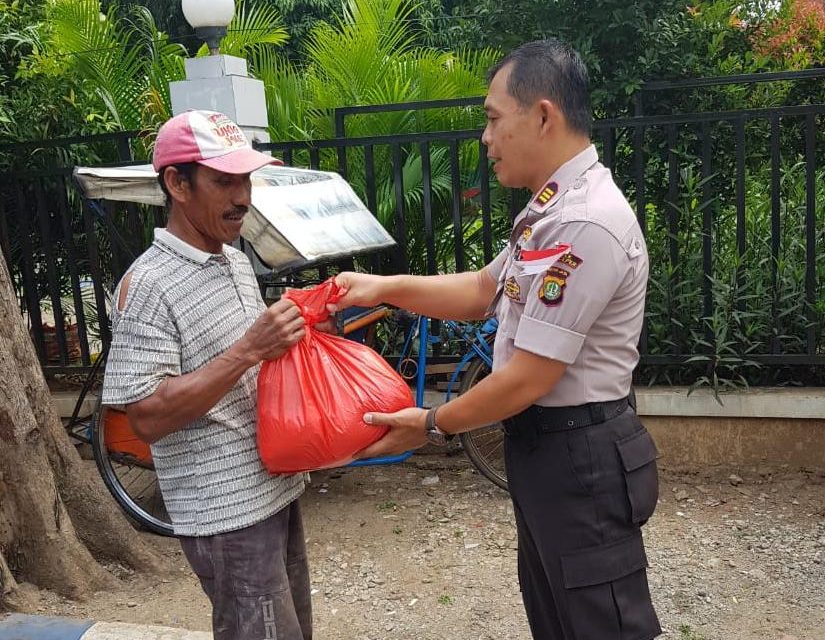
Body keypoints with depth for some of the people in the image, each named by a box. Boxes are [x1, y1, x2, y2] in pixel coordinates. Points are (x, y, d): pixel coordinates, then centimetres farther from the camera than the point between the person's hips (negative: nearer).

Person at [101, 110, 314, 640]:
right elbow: (147, 417, -23)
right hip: (226, 511, -8)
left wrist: (290, 335, 1)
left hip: (277, 488, 8)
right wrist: (249, 350, -28)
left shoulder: (237, 261, 8)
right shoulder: (149, 284, -18)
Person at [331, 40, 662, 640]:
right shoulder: (551, 208, 7)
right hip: (544, 447, 10)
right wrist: (386, 287, 5)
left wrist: (432, 424, -10)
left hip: (579, 458, -10)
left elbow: (527, 380, -24)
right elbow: (484, 290, 15)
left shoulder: (585, 224, -25)